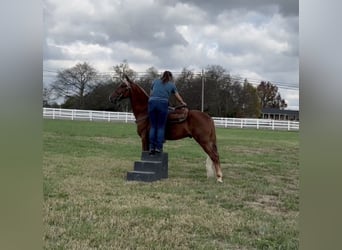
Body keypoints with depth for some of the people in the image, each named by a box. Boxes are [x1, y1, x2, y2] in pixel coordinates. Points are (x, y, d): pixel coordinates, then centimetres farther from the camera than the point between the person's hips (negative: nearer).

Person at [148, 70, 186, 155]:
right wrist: (183, 103, 43)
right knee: (161, 126, 2)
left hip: (152, 102, 2)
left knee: (153, 126, 6)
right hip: (163, 103, -2)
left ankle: (152, 147, 2)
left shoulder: (155, 81, 21)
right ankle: (158, 147, -2)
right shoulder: (172, 85, 17)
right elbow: (178, 97, 26)